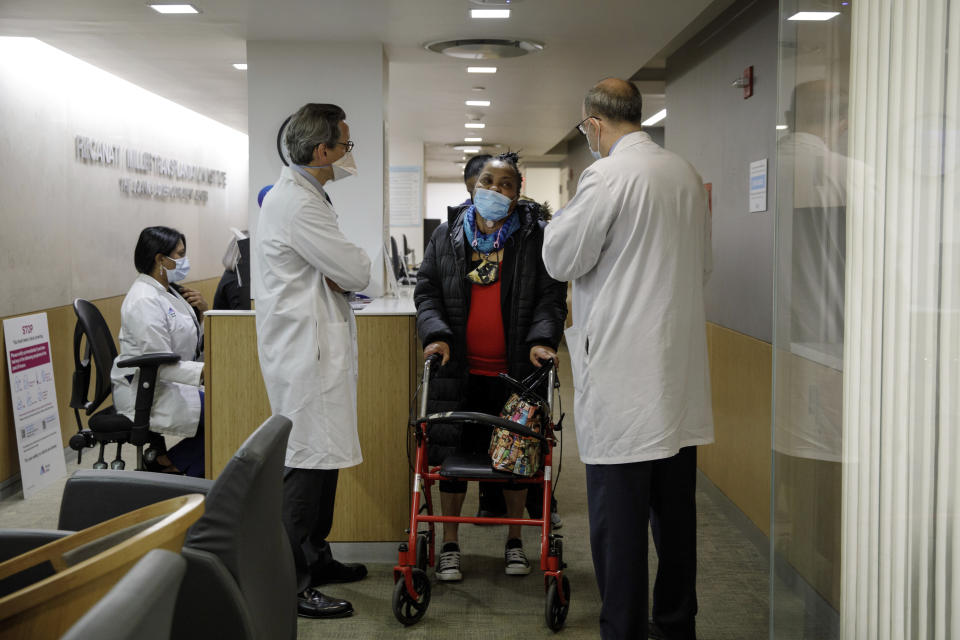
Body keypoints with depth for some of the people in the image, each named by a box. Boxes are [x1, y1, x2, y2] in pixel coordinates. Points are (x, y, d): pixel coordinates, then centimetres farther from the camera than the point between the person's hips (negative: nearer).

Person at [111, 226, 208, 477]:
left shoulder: (166, 291, 12)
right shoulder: (144, 301, -19)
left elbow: (189, 338, 18)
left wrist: (201, 311, 0)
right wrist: (204, 372, -33)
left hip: (167, 384, 10)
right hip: (145, 393, -10)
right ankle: (167, 462, -3)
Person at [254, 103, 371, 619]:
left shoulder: (303, 195, 18)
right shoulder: (296, 203, -17)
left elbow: (340, 272, 20)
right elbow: (357, 273, -18)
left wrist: (339, 273, -3)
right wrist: (352, 269, 5)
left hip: (315, 346, 11)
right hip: (304, 349, -11)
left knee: (324, 456, 17)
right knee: (305, 461, -8)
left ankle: (315, 558, 29)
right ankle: (289, 585, -2)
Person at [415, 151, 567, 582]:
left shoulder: (536, 237, 2)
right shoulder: (447, 236, 7)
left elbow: (551, 298, 0)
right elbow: (427, 291, 6)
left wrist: (542, 339, -16)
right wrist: (435, 334, -9)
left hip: (516, 369, -1)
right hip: (458, 368, 1)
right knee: (453, 452, 4)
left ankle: (514, 542, 25)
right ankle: (450, 545, 17)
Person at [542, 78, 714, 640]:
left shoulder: (607, 177, -13)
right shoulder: (686, 173, 10)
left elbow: (561, 260, -8)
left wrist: (561, 219, 10)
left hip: (624, 372, -8)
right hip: (680, 365, 8)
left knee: (619, 515, -1)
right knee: (676, 509, 15)